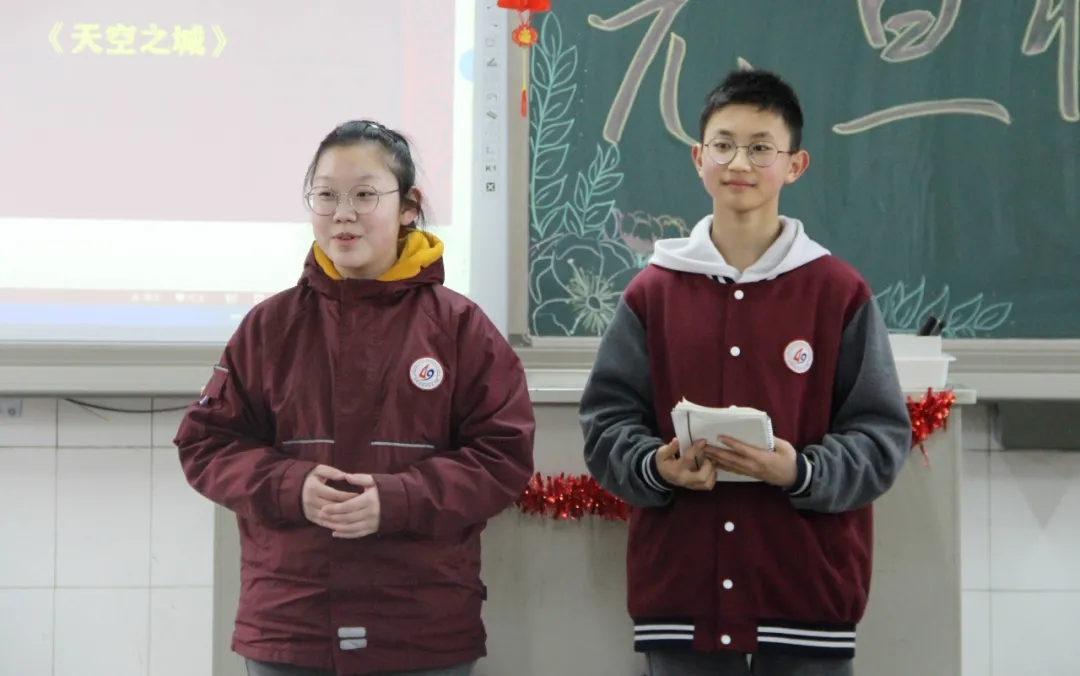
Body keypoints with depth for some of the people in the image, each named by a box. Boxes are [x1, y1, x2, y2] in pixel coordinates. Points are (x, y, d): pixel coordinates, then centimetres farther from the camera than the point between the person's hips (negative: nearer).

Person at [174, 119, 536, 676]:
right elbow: (206, 443, 7)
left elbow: (503, 453, -3)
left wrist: (398, 500, -17)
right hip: (287, 629, 1)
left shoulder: (459, 326, 0)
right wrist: (290, 488, -13)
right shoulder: (270, 326, 5)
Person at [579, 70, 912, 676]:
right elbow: (607, 423, 7)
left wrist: (802, 472, -18)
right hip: (681, 592, 2)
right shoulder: (652, 292, 8)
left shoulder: (840, 292, 2)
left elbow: (883, 435, -1)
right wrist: (656, 466, -14)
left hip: (807, 594, -1)